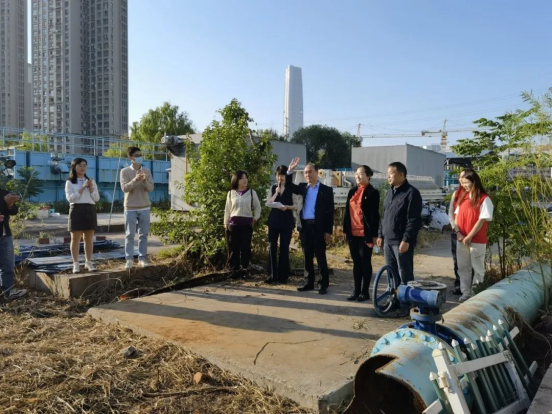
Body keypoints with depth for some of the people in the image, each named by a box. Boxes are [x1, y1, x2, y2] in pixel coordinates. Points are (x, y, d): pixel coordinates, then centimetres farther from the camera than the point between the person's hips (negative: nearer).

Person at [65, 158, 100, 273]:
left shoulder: (91, 181, 14)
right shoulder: (70, 182, 3)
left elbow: (97, 198, 8)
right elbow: (70, 198, -10)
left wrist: (91, 189, -8)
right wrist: (82, 188, -14)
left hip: (90, 210, 3)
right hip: (77, 210, -3)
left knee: (89, 238, 6)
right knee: (75, 238, -1)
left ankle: (88, 262, 14)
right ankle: (75, 264, 4)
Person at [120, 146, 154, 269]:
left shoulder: (147, 171, 6)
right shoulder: (125, 171, -1)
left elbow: (151, 188, -1)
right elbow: (124, 188, -12)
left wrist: (145, 181, -20)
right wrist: (135, 180, -26)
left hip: (144, 207, 3)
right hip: (130, 208, -2)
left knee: (143, 235, 5)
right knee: (130, 235, 1)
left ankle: (142, 258, 11)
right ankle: (129, 259, 5)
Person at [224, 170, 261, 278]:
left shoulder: (252, 192, 5)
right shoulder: (231, 193, 8)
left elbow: (257, 207, 11)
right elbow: (227, 209, 11)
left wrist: (256, 218, -2)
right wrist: (225, 224, 8)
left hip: (247, 223, -1)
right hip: (233, 223, 1)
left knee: (245, 247, -2)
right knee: (233, 248, 3)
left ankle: (244, 269, 8)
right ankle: (235, 270, 10)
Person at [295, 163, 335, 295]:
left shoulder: (326, 190, -1)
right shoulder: (302, 187, 12)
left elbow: (330, 211, -4)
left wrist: (328, 231, -10)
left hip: (318, 227, -4)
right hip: (305, 227, 4)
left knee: (320, 257, 1)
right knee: (307, 257, 10)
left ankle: (324, 284, 9)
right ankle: (309, 282, 20)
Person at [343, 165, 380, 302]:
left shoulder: (373, 192, -6)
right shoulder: (352, 191, 13)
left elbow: (375, 215, -9)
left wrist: (374, 235, -13)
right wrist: (345, 230, 10)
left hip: (365, 234, -6)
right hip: (353, 233, 6)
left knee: (365, 262, 4)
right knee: (356, 262, 11)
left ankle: (365, 292, 13)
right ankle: (356, 290, 19)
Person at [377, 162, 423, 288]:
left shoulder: (411, 193, -9)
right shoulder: (389, 192, 15)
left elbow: (414, 220, -15)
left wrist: (406, 240, -19)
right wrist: (380, 235, 13)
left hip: (402, 242, -8)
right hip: (388, 241, 8)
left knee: (405, 275, -1)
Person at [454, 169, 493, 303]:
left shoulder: (484, 199, -9)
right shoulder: (463, 197, 9)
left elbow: (482, 220, -13)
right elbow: (457, 215, 10)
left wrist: (469, 237, -14)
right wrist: (458, 233, -4)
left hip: (477, 240, -6)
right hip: (461, 240, 6)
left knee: (477, 267, 6)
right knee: (463, 267, 10)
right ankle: (466, 293, 21)